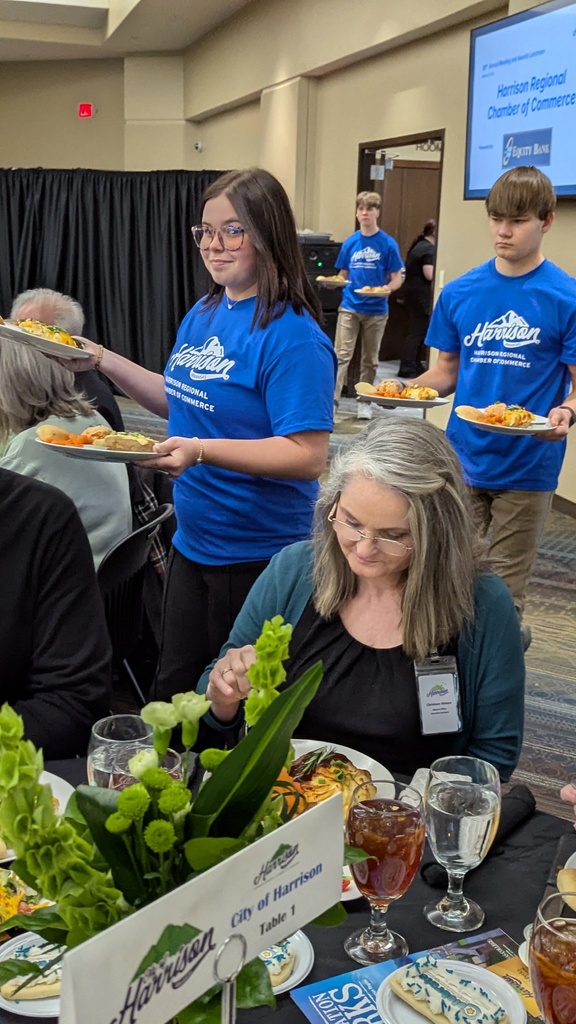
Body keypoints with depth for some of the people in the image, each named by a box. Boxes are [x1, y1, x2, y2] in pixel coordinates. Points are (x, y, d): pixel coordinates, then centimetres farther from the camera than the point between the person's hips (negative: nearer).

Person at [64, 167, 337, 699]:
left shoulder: (292, 336, -19)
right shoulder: (203, 314, 7)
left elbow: (308, 457, -24)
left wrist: (201, 451, -32)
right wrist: (104, 360, 10)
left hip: (257, 557, -8)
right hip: (193, 542, 8)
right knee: (173, 693, 21)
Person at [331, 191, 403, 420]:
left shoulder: (388, 244, -3)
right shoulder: (350, 243, 5)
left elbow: (397, 278, -2)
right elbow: (343, 275, 13)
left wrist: (388, 288, -24)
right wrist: (332, 282, -9)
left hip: (376, 310, -1)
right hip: (350, 307, 1)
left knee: (370, 359, 10)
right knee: (341, 355, -8)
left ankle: (365, 402, 21)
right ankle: (332, 399, -11)